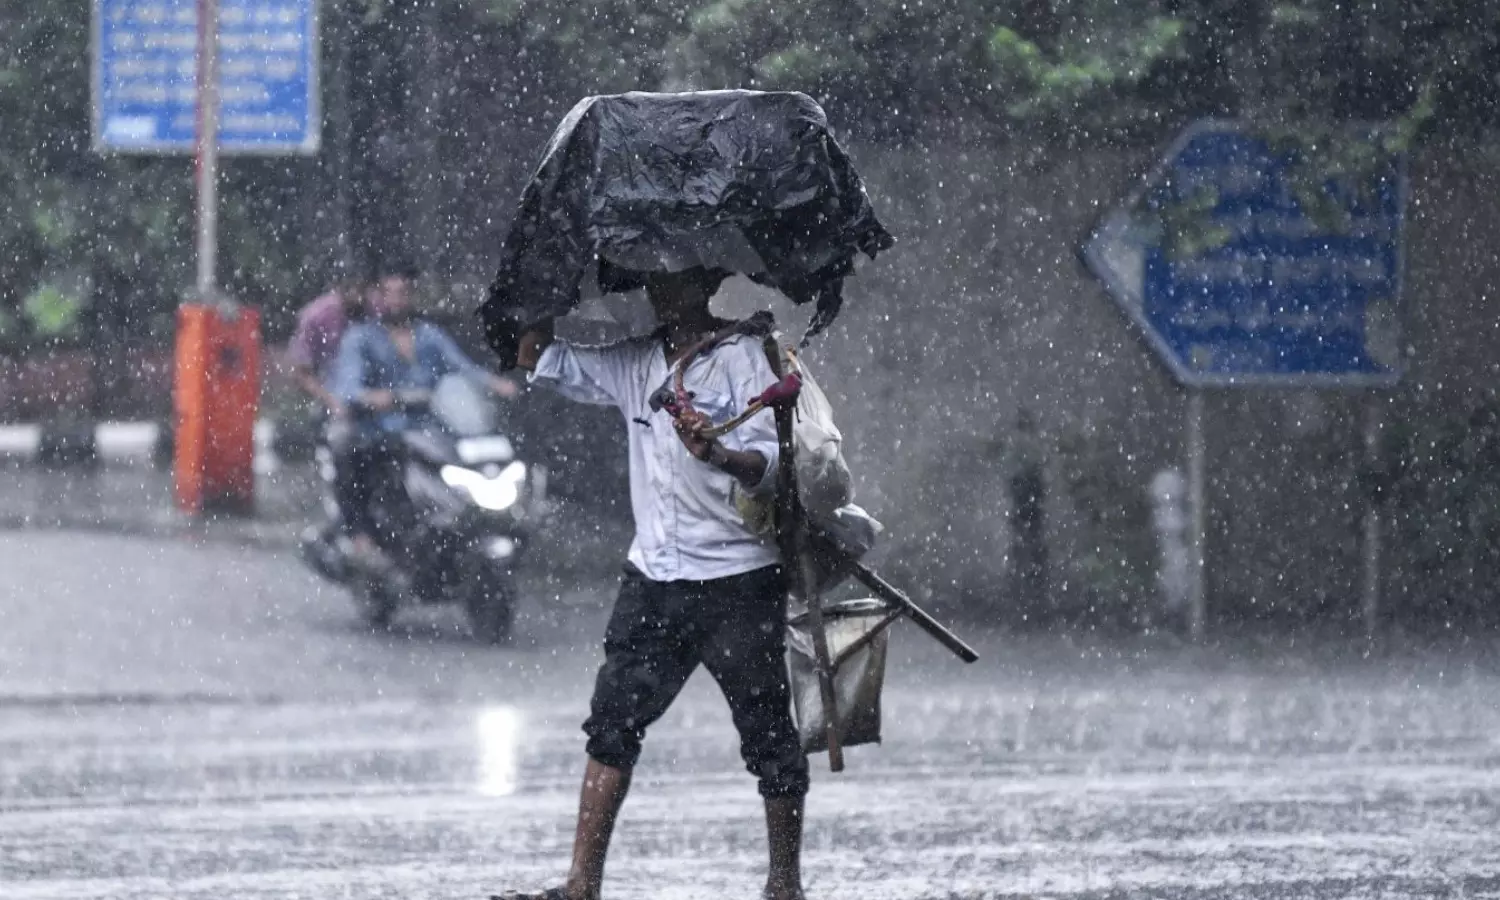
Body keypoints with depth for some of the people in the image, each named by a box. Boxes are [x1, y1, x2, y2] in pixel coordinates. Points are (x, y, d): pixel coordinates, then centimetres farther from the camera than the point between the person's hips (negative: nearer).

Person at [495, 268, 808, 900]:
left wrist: (717, 455, -35)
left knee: (768, 737, 1)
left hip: (737, 577, -5)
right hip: (655, 576, 5)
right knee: (613, 723, -2)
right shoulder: (633, 365, 12)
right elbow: (536, 360, 21)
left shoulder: (743, 357, -5)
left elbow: (768, 465, -15)